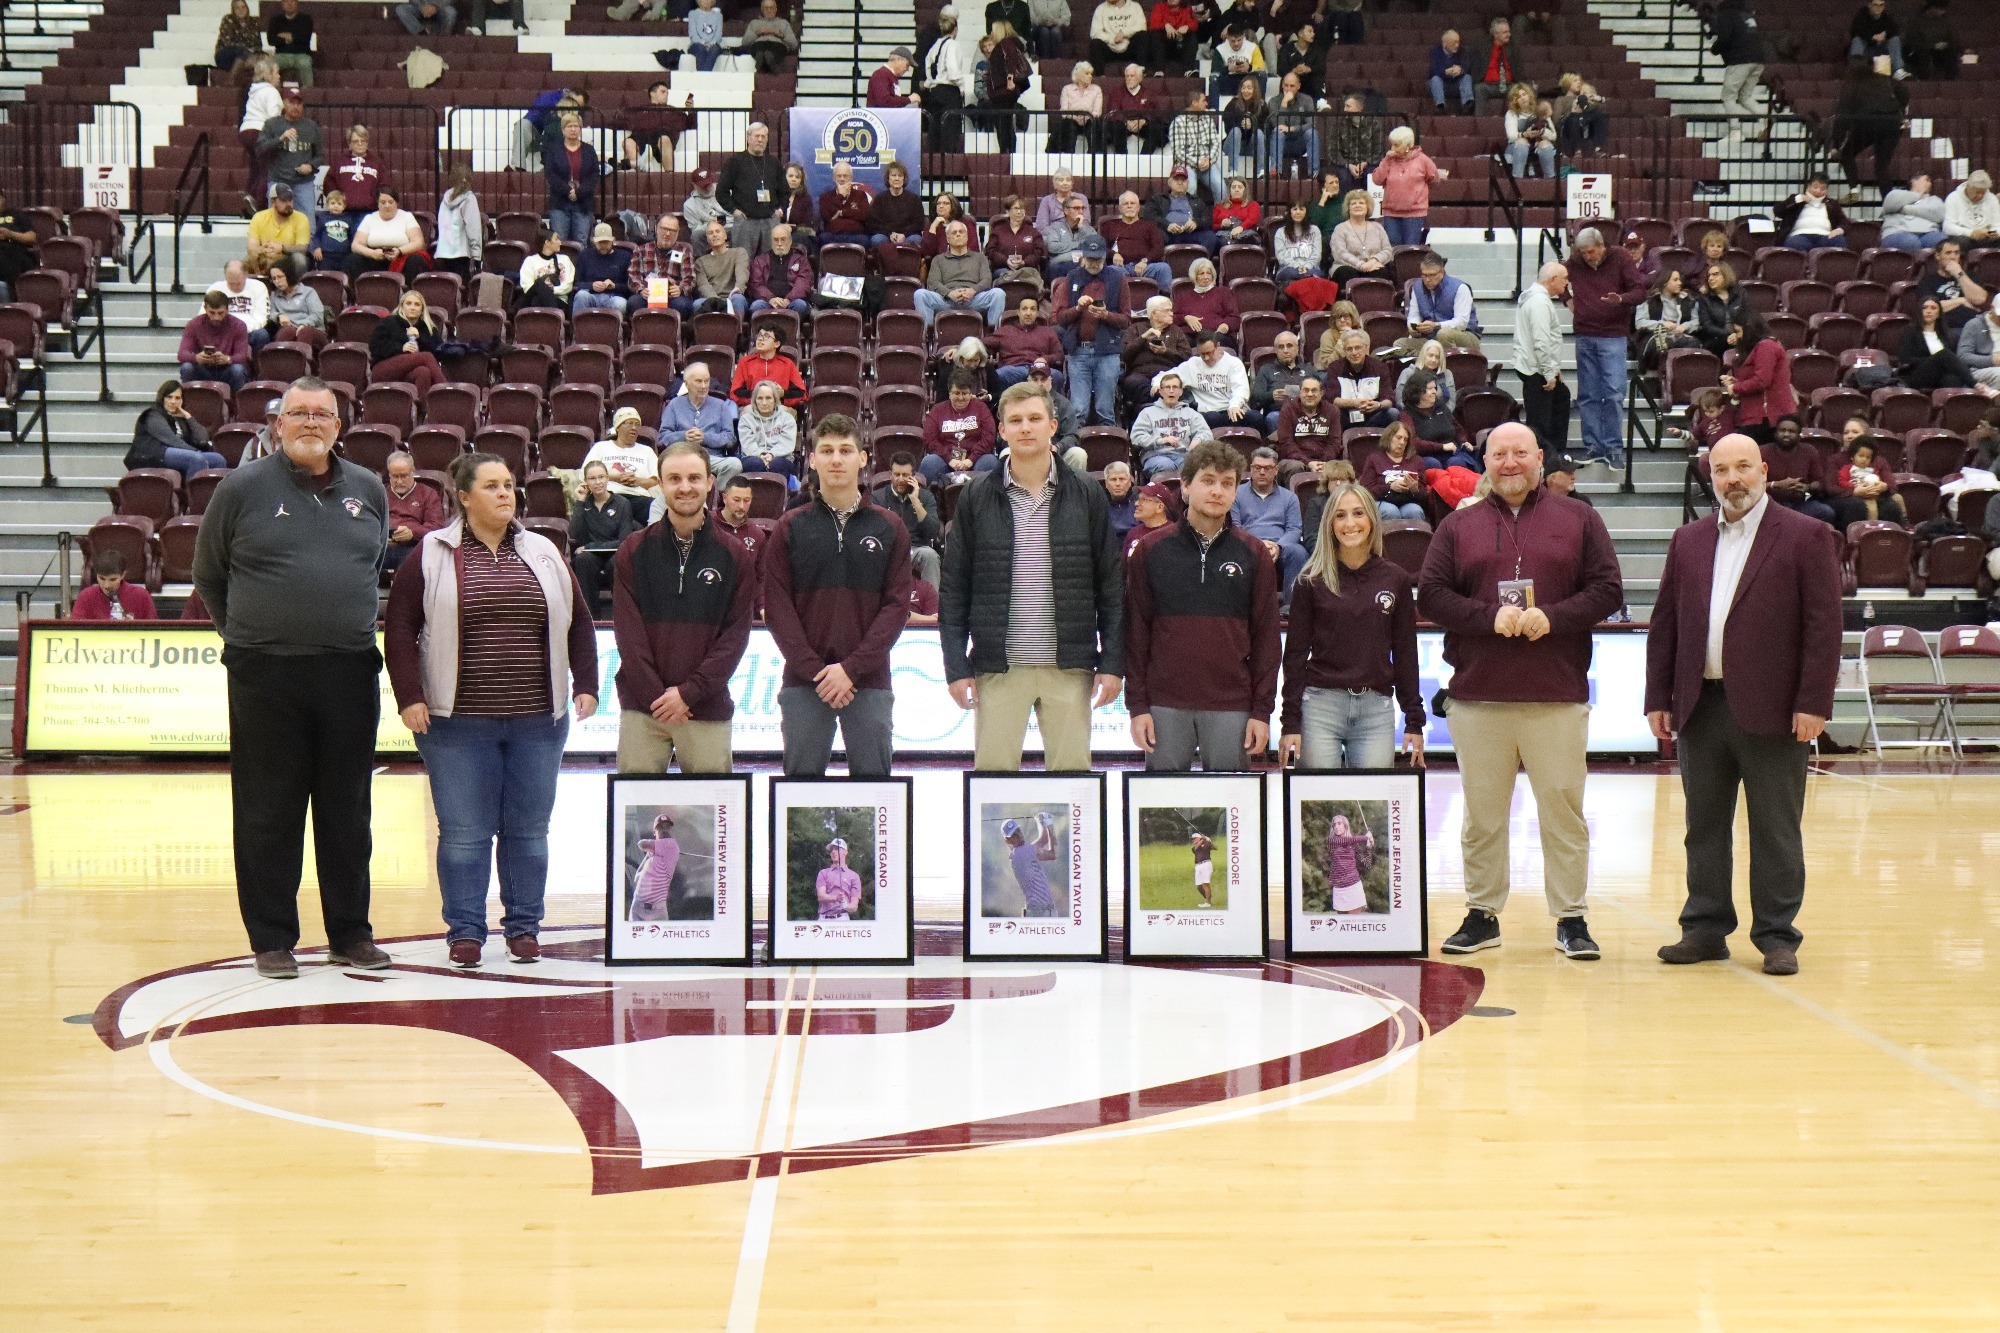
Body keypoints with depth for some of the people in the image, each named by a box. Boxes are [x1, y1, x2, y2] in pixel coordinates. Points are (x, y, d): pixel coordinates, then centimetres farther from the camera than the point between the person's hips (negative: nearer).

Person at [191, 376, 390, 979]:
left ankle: (350, 933, 18)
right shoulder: (242, 488, 0)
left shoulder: (368, 490, 9)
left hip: (350, 673, 3)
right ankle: (272, 939, 12)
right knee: (267, 814, 3)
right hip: (265, 675, -2)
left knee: (347, 812, 8)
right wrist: (247, 632, 11)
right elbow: (208, 576, 10)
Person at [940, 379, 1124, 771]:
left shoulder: (1086, 495, 6)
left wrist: (1113, 662, 0)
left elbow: (1110, 585, 6)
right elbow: (954, 589, 5)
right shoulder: (976, 497, 5)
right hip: (997, 667, 0)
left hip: (1070, 666, 0)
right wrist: (956, 666, -2)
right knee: (993, 772, 1)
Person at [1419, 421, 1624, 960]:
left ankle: (1571, 918, 11)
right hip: (1478, 697, 1)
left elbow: (1607, 590, 2)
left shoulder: (1579, 520, 7)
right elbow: (1431, 593, 1)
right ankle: (1482, 915, 16)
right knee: (1482, 811, 7)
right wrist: (1490, 617, -13)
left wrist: (1552, 617, -13)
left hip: (1559, 697, -1)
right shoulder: (1458, 526, 9)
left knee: (1563, 806, 3)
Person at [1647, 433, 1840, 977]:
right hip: (1701, 707, 4)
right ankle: (1706, 927, 20)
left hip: (1771, 709, -4)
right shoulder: (1688, 541, 12)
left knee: (1775, 831, 3)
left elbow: (1823, 626, -5)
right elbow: (1664, 623, 12)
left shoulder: (1805, 537, -1)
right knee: (1704, 827, 10)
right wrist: (1658, 698, 6)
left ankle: (1776, 936, 11)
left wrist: (1813, 703, -12)